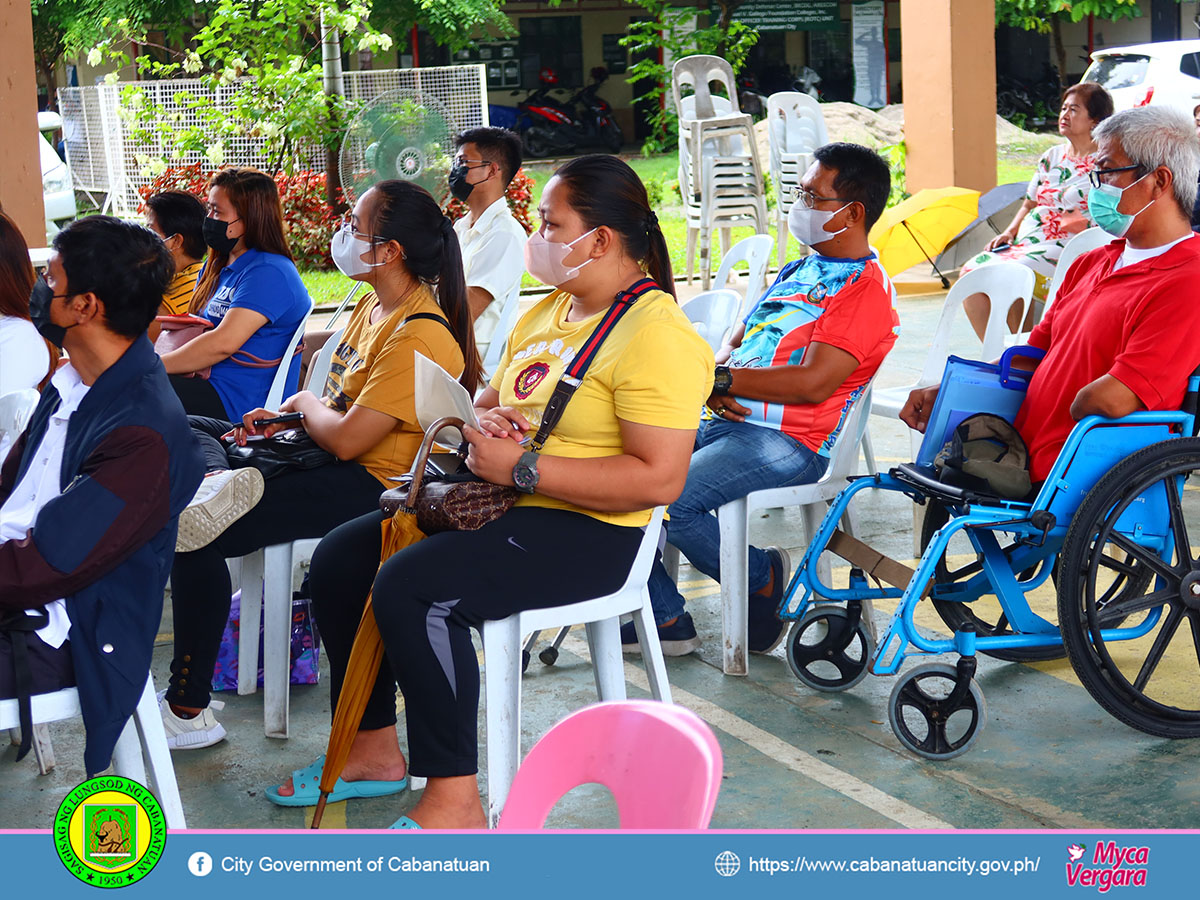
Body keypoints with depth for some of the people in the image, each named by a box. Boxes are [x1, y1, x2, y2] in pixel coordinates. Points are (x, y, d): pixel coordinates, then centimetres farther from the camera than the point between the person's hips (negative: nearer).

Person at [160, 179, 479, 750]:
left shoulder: (420, 337, -22)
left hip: (368, 486, -10)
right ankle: (217, 480, -13)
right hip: (326, 457, 10)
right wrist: (287, 419, 2)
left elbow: (347, 439, -25)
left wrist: (306, 402, -5)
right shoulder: (375, 304, 9)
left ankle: (188, 712, -13)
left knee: (193, 531, -20)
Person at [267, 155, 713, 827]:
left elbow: (660, 479, -25)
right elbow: (491, 401, 25)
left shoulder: (657, 336, -16)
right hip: (501, 508, 10)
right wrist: (485, 420, -3)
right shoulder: (548, 312, 15)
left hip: (588, 532, -10)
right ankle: (375, 750, 14)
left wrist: (520, 468, -23)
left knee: (412, 587, -29)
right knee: (339, 559, 3)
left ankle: (455, 802, -19)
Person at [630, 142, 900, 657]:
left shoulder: (865, 287, -7)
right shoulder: (797, 272, 22)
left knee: (666, 499, -28)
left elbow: (814, 382, -18)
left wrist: (723, 378, -11)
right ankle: (666, 618, 3)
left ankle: (762, 577, -1)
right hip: (725, 423, 9)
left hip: (789, 444, -9)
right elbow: (736, 343, 22)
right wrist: (714, 383, -2)